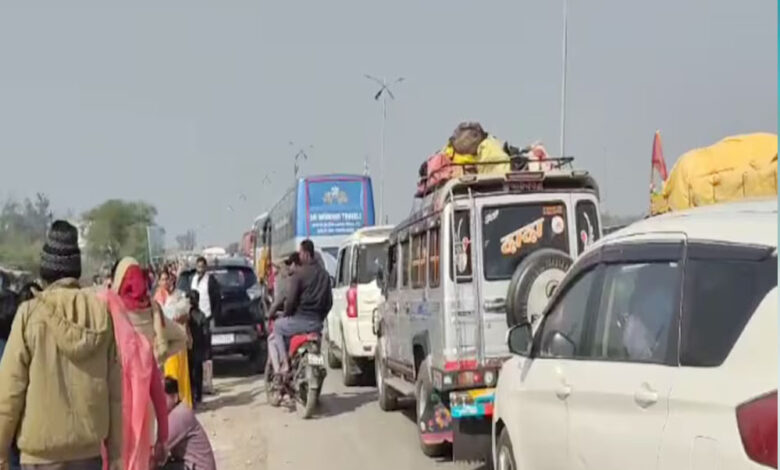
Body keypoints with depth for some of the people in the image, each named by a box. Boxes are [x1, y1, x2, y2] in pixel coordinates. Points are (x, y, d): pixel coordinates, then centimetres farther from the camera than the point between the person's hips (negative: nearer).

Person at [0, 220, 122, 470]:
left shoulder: (31, 313, -9)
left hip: (42, 449, -3)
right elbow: (114, 388, 3)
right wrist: (115, 450, 11)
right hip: (90, 447, 3)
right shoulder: (101, 312, 0)